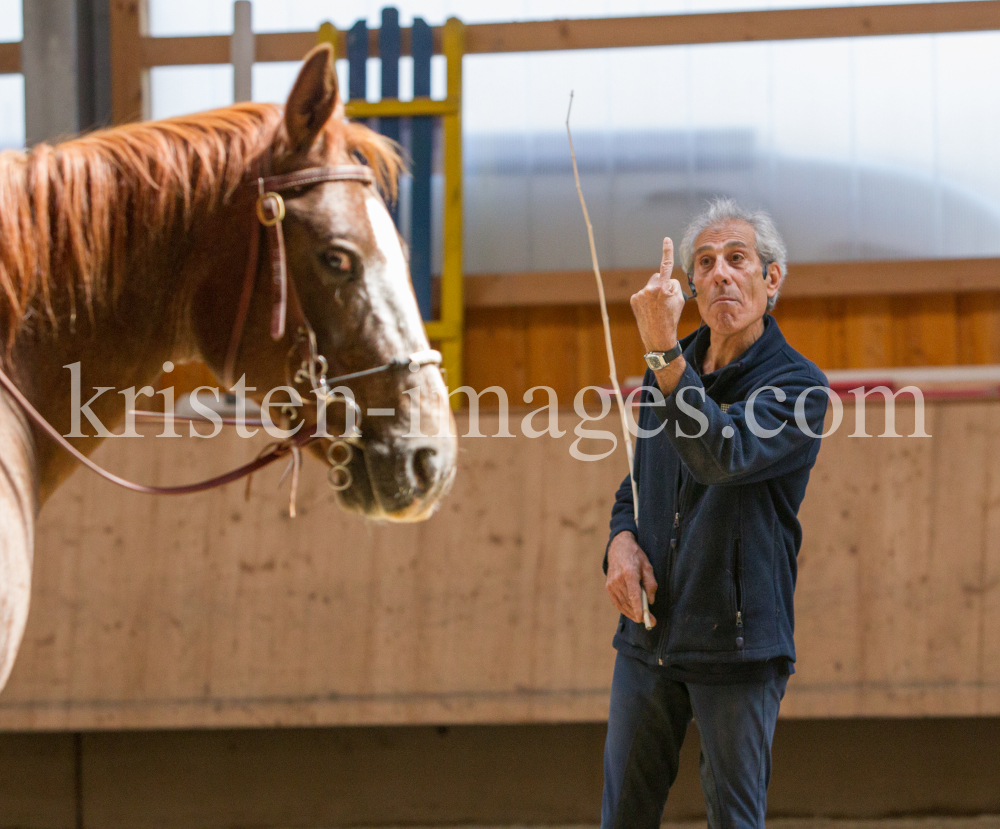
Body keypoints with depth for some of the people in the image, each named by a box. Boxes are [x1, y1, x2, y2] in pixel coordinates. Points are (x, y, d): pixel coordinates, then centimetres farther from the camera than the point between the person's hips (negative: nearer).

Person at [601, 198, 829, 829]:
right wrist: (622, 537, -1)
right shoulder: (672, 368, 11)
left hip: (737, 644, -6)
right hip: (648, 635, 6)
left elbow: (722, 457, -27)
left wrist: (663, 350, -35)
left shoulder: (798, 385, -10)